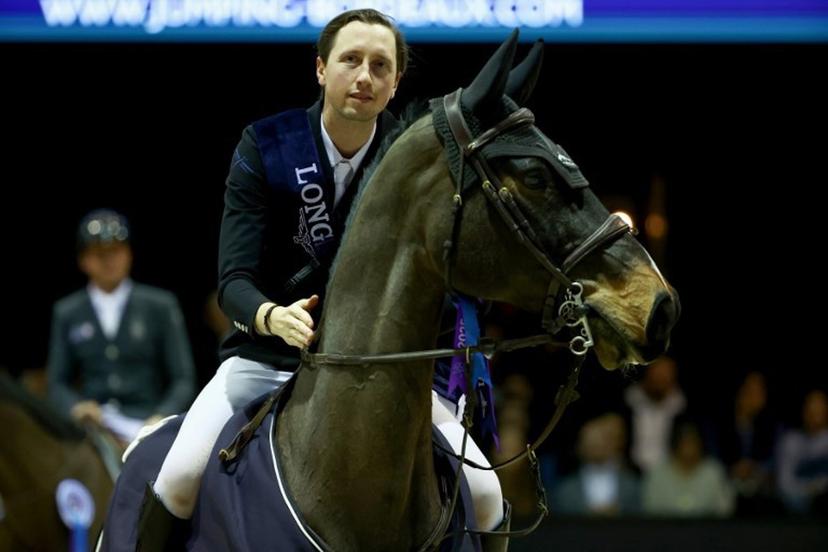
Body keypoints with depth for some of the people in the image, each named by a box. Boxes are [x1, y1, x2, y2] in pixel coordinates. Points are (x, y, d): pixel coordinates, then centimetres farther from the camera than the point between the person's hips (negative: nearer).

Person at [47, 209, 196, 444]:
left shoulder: (160, 306, 10)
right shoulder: (67, 313, 15)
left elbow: (184, 380, 7)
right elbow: (58, 383, 15)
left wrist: (162, 417, -12)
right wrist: (76, 407, -7)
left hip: (146, 423, -1)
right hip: (93, 423, 1)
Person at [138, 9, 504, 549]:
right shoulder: (264, 149, -8)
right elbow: (234, 280, -14)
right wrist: (272, 317, -37)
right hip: (269, 355, -1)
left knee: (484, 494, -14)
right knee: (180, 480, -25)